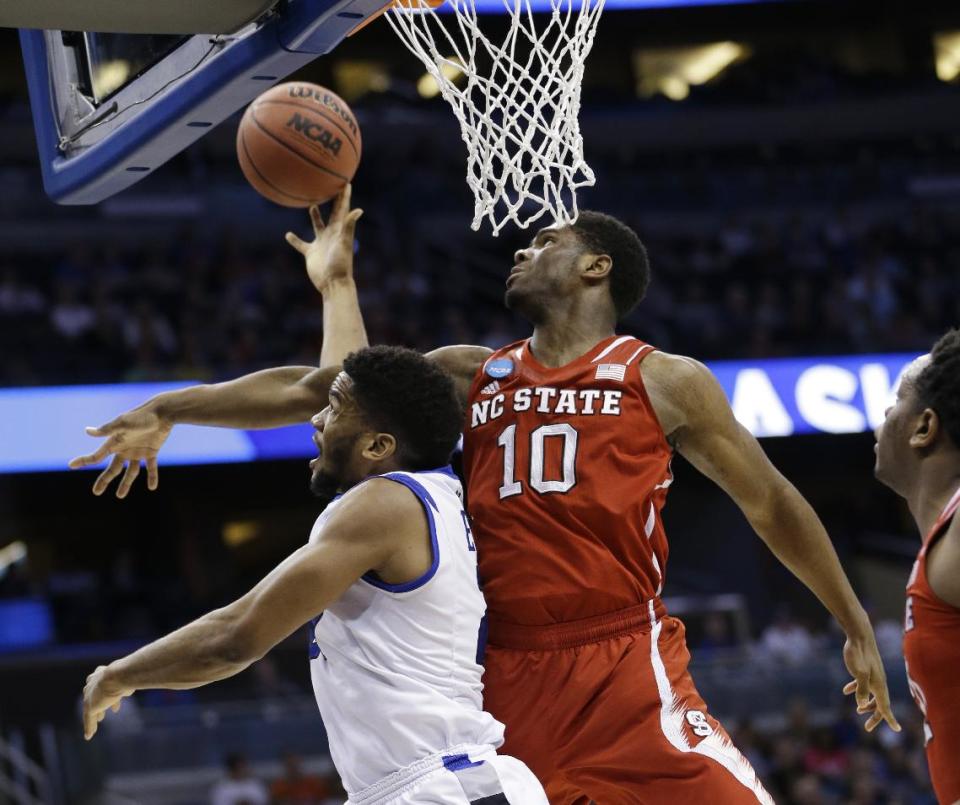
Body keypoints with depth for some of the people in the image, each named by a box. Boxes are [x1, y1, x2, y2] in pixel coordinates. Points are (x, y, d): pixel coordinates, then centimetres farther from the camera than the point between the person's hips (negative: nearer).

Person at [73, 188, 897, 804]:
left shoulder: (665, 382, 2)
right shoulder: (471, 376, 12)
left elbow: (770, 502, 9)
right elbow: (318, 388, 9)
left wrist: (855, 624, 11)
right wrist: (169, 408, 4)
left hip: (627, 670, -4)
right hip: (506, 678, 4)